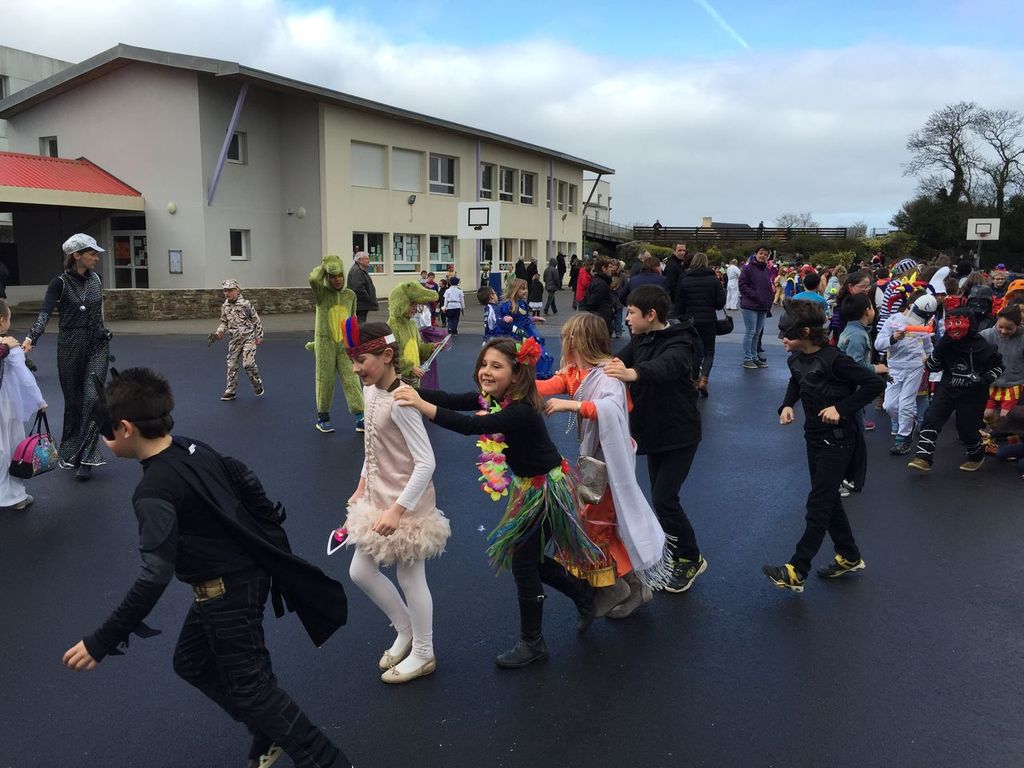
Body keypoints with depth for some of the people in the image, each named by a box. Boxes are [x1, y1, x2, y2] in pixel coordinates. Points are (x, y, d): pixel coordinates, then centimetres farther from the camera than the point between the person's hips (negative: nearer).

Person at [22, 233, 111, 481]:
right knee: (73, 400, 7)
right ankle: (70, 453, 24)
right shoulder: (60, 283, -11)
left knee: (92, 397, -10)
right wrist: (31, 337, -40)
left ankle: (85, 458, -9)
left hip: (97, 346, 3)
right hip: (70, 348, -3)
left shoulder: (95, 278, 4)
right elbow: (45, 312, -25)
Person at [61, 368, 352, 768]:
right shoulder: (191, 447, -1)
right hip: (248, 570, 9)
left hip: (226, 592, -9)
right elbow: (245, 480, 10)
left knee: (250, 686, 6)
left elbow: (155, 577, -31)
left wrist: (102, 642, -24)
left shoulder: (152, 492, -26)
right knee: (191, 663, 23)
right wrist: (269, 532, 24)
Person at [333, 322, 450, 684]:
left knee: (410, 578, 6)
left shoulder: (400, 401, -25)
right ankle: (406, 632, 37)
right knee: (360, 572, 16)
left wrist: (397, 510, -25)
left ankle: (423, 654, 29)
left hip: (406, 503, -9)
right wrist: (361, 489, 18)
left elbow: (426, 463, -26)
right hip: (377, 498, 9)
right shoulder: (370, 392, 2)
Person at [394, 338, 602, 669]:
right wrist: (410, 389, -25)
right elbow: (452, 400, -12)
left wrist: (422, 405, -51)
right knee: (528, 557, 17)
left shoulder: (520, 411, -32)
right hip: (528, 486, 9)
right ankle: (583, 593, 40)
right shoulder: (493, 398, -5)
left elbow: (471, 426, -45)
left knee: (523, 562, 1)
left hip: (546, 490, -9)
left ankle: (532, 644, 21)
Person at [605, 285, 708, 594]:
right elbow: (614, 361, -6)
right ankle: (674, 553, 31)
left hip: (680, 435, -8)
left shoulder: (679, 343, -22)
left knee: (664, 498, -10)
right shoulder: (641, 340, 3)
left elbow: (666, 367, -44)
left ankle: (691, 559, 10)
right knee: (660, 496, 14)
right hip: (654, 432, 8)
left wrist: (633, 373, -64)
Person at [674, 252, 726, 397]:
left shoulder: (684, 280, -2)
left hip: (690, 321, 1)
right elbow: (721, 302, -3)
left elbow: (679, 304, 0)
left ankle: (695, 382, 13)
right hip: (709, 321, -1)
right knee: (709, 351, 8)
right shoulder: (713, 280, -3)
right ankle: (703, 379, -11)